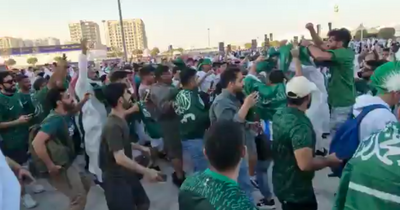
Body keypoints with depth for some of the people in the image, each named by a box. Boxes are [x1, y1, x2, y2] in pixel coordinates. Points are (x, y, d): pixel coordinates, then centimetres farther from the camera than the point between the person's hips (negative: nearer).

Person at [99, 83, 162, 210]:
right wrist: (146, 171, -28)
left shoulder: (120, 120, 3)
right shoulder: (113, 126, -28)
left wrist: (140, 147, 19)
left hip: (128, 175, 10)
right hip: (116, 179, -9)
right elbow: (120, 158, -32)